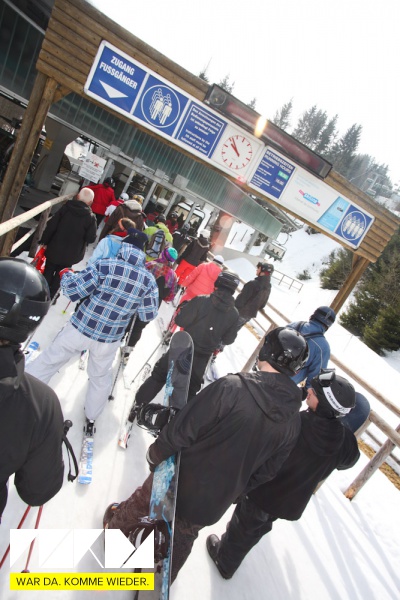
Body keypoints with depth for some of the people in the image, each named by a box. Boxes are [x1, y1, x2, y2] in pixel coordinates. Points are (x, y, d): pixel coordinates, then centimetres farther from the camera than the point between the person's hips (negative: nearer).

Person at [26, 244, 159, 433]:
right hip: (109, 339, 2)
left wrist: (66, 274, 6)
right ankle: (91, 418, 41)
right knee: (101, 377, 25)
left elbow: (73, 291, -14)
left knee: (48, 362, 19)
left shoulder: (105, 265, -18)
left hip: (81, 328, -2)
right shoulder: (149, 280, -11)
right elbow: (148, 315, -2)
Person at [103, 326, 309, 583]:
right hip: (216, 505, 4)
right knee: (183, 538, 33)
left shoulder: (231, 387, -32)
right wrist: (233, 488, 14)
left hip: (182, 480, -3)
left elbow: (181, 429, -26)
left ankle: (118, 525, 57)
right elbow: (266, 471, -2)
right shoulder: (294, 421, -14)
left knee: (142, 501, 29)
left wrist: (156, 455, -7)